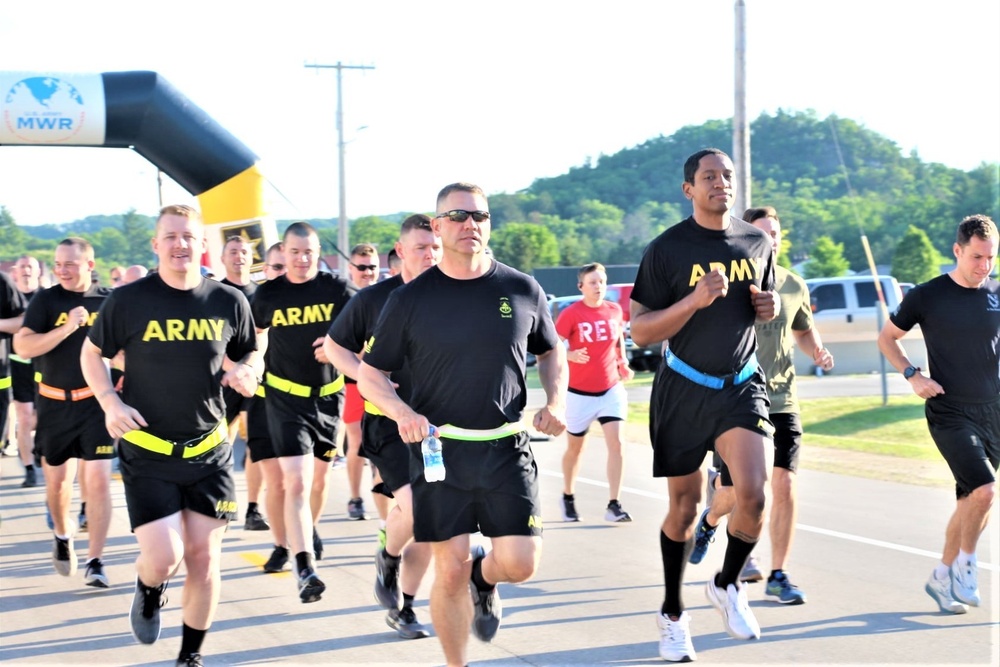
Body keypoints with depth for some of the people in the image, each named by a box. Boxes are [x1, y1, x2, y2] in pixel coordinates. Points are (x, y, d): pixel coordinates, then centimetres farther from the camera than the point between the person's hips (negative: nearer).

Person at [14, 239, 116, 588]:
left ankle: (95, 562, -3)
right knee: (57, 481, 12)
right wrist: (67, 328, -24)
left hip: (97, 401, -1)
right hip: (56, 404, 1)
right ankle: (63, 536, 40)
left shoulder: (109, 300, -1)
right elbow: (22, 346, -14)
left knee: (98, 480, -10)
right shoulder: (46, 301, -3)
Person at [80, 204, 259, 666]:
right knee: (164, 557, -11)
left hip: (209, 451, 2)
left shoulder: (228, 302, 0)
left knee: (203, 557, 3)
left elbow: (249, 355, 16)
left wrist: (246, 373, -8)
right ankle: (148, 592, 26)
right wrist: (109, 402, -9)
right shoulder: (128, 300, -7)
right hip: (146, 452, -2)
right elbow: (91, 353, 7)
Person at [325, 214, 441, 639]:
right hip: (389, 424, -3)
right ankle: (388, 559, 12)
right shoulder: (374, 299, -4)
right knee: (414, 505, -21)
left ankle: (402, 608, 24)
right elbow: (334, 345, 7)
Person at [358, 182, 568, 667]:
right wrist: (402, 413, -16)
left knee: (520, 564, -6)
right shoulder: (410, 299, -1)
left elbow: (551, 353, 19)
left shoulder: (522, 290, 3)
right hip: (438, 449, -1)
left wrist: (556, 400, 0)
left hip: (506, 448, 1)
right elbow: (370, 374, 4)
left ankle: (484, 578, 30)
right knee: (450, 571, -1)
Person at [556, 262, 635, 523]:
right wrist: (570, 355, -31)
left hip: (611, 389, 2)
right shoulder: (571, 314, -12)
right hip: (579, 393, -2)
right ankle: (567, 497, 35)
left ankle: (613, 505, -11)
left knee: (616, 443, -13)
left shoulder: (614, 310, 1)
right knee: (575, 447, 13)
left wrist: (622, 363, 9)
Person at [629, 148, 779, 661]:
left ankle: (727, 585, 10)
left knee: (752, 492, -17)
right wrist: (696, 299, -24)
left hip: (742, 385, 2)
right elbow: (640, 332, -10)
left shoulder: (757, 243, 4)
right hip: (683, 391, -2)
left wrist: (769, 308, -3)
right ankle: (672, 614, 26)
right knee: (684, 506, 6)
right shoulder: (667, 249, -9)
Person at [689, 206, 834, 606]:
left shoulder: (794, 286, 5)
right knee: (734, 492, 4)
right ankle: (710, 520, 42)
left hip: (782, 402, 3)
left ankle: (778, 577, 1)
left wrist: (818, 351, 3)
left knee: (785, 487, -9)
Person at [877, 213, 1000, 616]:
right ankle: (965, 564, 1)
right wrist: (912, 375, -7)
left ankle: (942, 578, 27)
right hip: (949, 413, -4)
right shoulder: (926, 297, -5)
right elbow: (887, 337, 7)